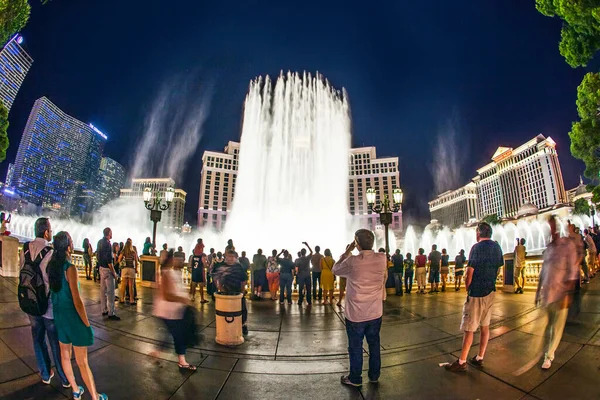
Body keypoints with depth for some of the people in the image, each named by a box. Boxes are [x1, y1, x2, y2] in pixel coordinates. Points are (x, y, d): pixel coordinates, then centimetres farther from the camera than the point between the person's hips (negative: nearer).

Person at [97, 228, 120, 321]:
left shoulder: (100, 242, 8)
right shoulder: (107, 243, -20)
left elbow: (97, 255, 18)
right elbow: (109, 259, -22)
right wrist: (114, 272, -18)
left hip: (101, 267, 10)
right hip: (107, 269, -10)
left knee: (103, 289, 15)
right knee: (110, 291, -5)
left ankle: (104, 310, 24)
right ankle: (111, 313, -1)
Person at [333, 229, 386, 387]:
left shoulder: (352, 261, -21)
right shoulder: (382, 258, -9)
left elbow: (335, 270, -2)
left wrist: (347, 252, 2)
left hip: (355, 313, -4)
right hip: (375, 312, 4)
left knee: (355, 347, 13)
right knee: (374, 344, 21)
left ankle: (355, 379, 29)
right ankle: (374, 375, 38)